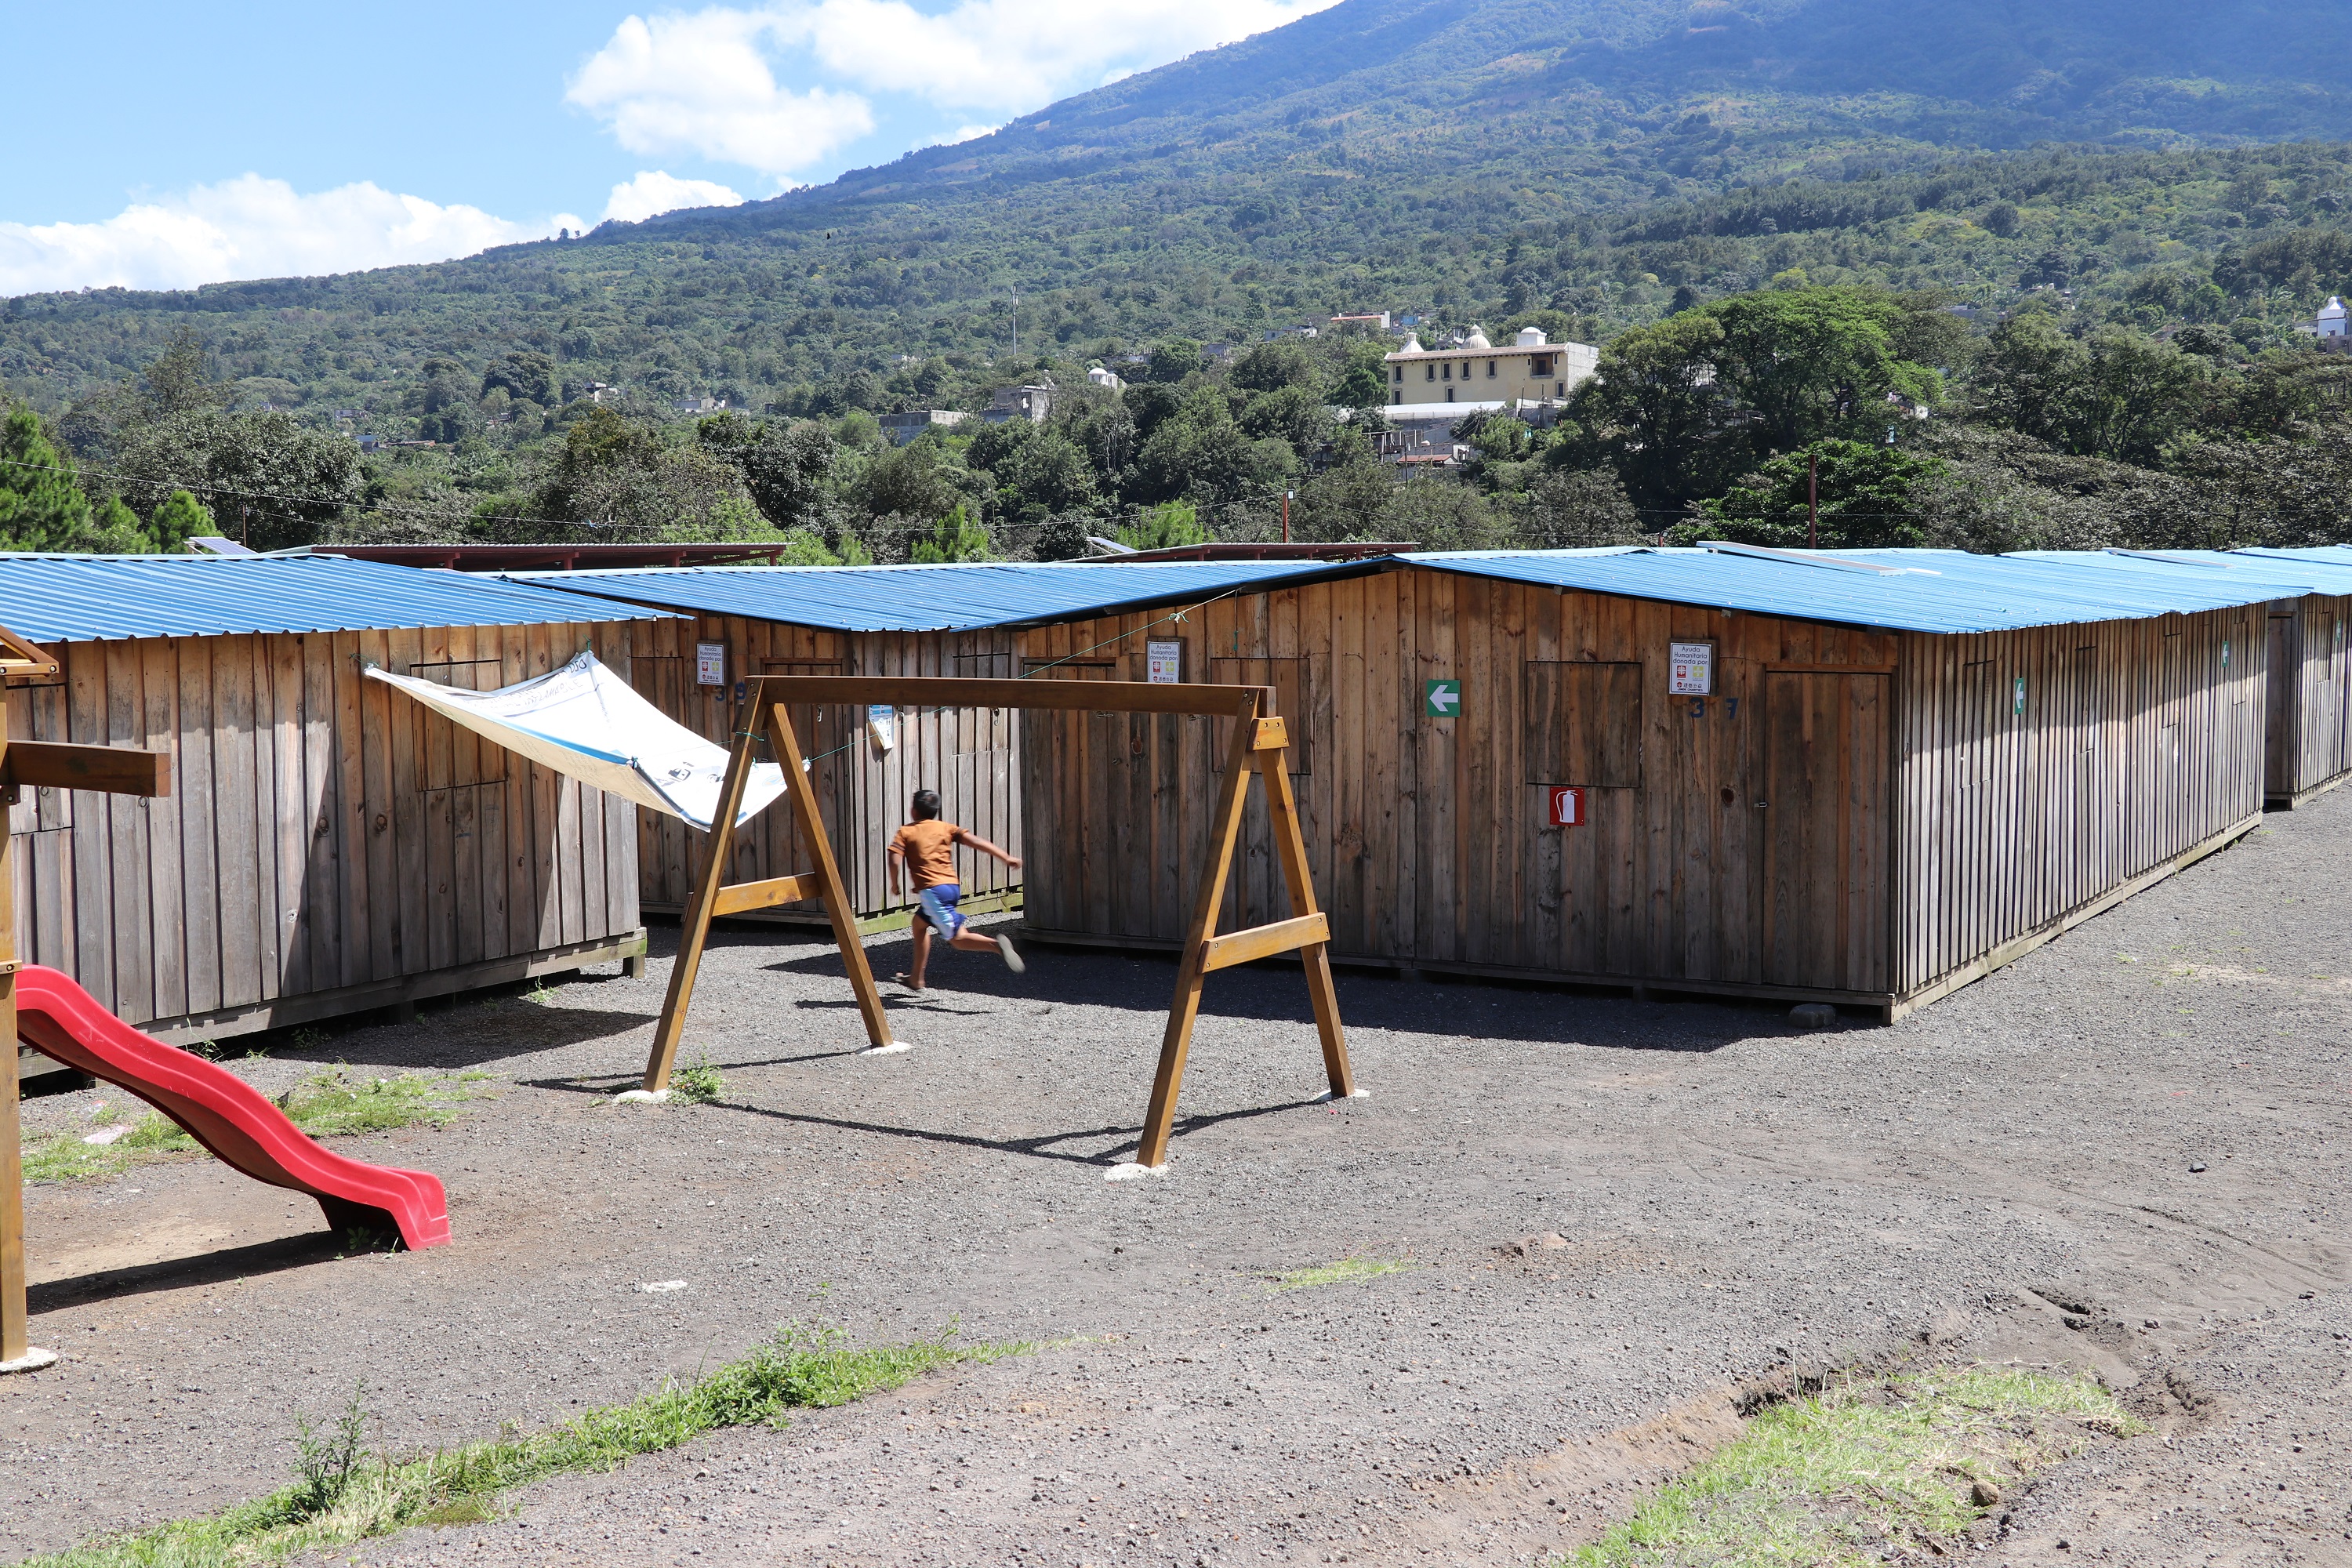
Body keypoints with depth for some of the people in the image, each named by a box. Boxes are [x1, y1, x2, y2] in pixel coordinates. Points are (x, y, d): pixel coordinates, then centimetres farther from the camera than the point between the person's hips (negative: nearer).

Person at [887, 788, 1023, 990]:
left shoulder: (905, 832, 5)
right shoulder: (946, 828, 15)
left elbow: (895, 861, -10)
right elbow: (974, 841, 3)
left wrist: (894, 884, 9)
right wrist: (1006, 858, -1)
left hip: (932, 890, -7)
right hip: (953, 886, 7)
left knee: (958, 938, -11)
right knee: (918, 924, 26)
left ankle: (995, 944, -39)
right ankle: (916, 979, 32)